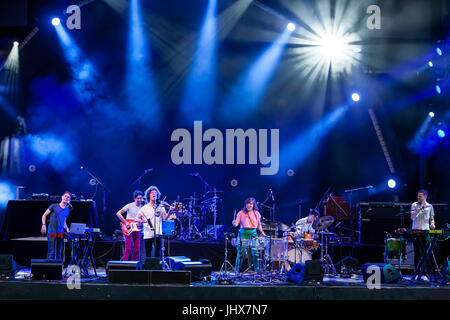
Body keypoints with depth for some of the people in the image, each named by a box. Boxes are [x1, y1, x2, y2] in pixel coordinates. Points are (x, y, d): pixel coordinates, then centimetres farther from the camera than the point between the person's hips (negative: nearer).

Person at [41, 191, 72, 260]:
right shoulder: (54, 206, 2)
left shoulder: (67, 210, 15)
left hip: (61, 233, 5)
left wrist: (67, 229, 6)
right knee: (51, 252, -9)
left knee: (59, 253, 6)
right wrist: (44, 225, -9)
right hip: (52, 232, -5)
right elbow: (44, 215, 5)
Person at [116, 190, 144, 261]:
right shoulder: (130, 206, -4)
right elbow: (118, 213, -7)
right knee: (128, 249, -11)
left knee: (137, 250, 2)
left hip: (137, 230, 5)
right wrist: (125, 222, -14)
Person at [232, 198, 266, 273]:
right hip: (243, 234, -3)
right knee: (241, 252, -7)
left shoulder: (256, 213, 12)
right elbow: (236, 223, -4)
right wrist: (234, 223, -25)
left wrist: (262, 232, 8)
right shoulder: (241, 213, 2)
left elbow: (259, 225, 20)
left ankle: (256, 270, 7)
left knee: (254, 252, -4)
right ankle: (237, 270, 1)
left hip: (253, 234, 3)